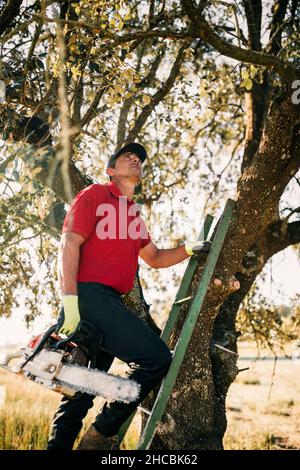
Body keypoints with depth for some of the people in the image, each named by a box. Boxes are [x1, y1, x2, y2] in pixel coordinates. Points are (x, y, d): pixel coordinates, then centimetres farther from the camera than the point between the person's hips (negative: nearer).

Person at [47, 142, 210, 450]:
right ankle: (102, 433, -7)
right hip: (89, 295, -9)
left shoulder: (134, 215, 25)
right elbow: (69, 245, -8)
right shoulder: (94, 195, 2)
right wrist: (70, 301, -18)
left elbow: (155, 258, 31)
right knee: (156, 357, -17)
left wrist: (188, 249, 13)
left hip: (111, 303, 9)